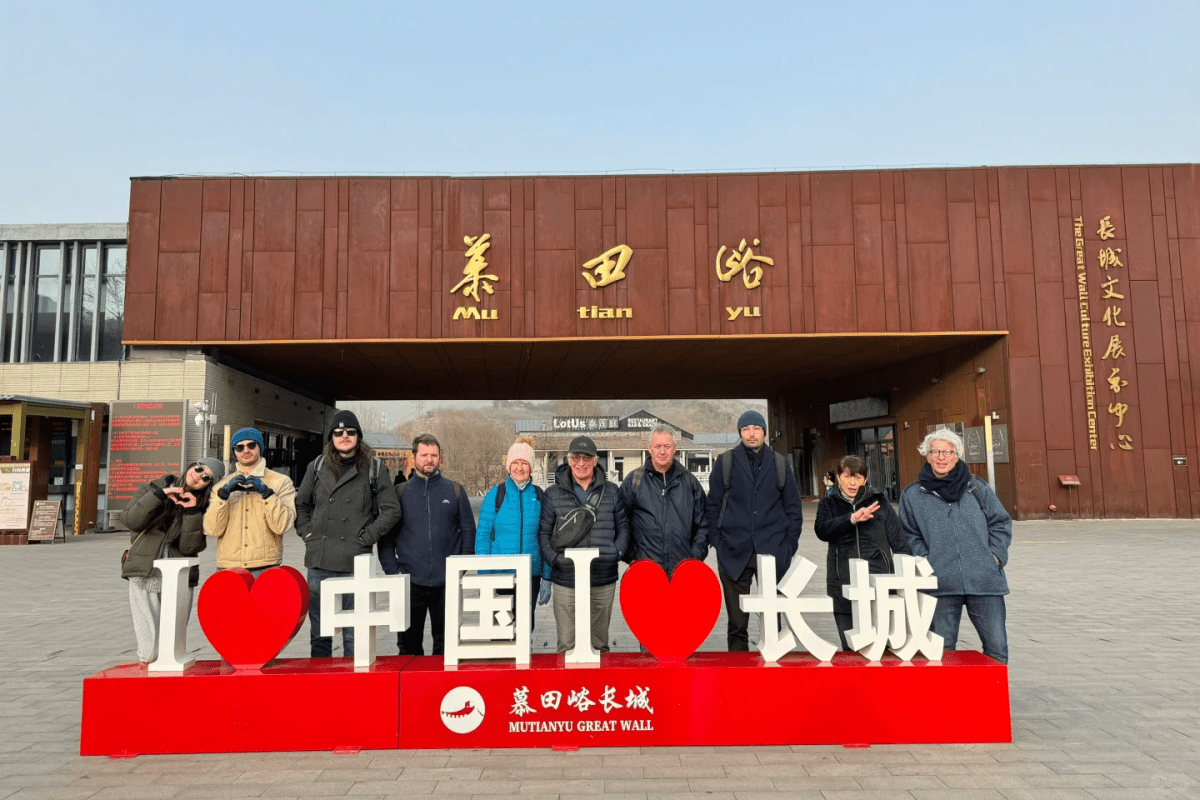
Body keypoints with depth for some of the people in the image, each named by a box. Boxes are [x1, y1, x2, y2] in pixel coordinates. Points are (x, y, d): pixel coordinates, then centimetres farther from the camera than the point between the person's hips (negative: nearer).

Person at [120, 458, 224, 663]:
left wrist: (192, 512, -13)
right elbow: (130, 520, -7)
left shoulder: (203, 507, 5)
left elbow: (189, 547, -4)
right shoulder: (155, 487, 6)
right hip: (145, 575, -1)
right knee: (149, 654, -7)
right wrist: (159, 495, -14)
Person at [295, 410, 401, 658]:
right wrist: (306, 533, 9)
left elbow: (391, 510, 2)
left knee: (354, 635, 3)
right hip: (319, 563, 3)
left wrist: (366, 537, -5)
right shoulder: (318, 466, 11)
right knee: (318, 633, 12)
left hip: (355, 563, -3)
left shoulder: (374, 468, 2)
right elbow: (300, 504, 22)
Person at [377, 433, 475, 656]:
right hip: (410, 582, 0)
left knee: (446, 644, 9)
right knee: (408, 646, 8)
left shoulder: (455, 491, 6)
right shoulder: (400, 492, 5)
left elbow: (468, 531, 7)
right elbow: (386, 536, 6)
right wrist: (392, 570, -4)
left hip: (447, 583, 0)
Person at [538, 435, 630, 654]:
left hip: (603, 581, 1)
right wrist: (554, 558, -6)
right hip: (565, 581, -1)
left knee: (600, 643, 11)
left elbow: (623, 527, 14)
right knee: (566, 645, 1)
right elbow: (543, 532, 9)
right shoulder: (554, 494, 6)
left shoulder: (611, 492, 10)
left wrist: (617, 553, -2)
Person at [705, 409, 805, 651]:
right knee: (737, 623, 6)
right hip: (734, 554, -1)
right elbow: (713, 506, 6)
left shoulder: (780, 464, 9)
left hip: (772, 551, 1)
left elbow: (794, 508, 11)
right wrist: (717, 542, -2)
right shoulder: (725, 462, 4)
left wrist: (790, 544, 2)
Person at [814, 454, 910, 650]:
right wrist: (852, 519, -23)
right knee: (849, 647, 4)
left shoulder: (880, 502, 11)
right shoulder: (829, 505, 10)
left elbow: (897, 540, 11)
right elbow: (822, 531, -10)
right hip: (843, 585, 1)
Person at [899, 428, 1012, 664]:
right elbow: (911, 535, 13)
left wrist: (995, 555, 2)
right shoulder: (912, 494, 8)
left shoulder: (977, 488, 9)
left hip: (985, 580, 1)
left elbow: (1001, 523, 13)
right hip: (941, 584, 0)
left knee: (996, 646, 4)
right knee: (942, 650, 6)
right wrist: (926, 560, 0)